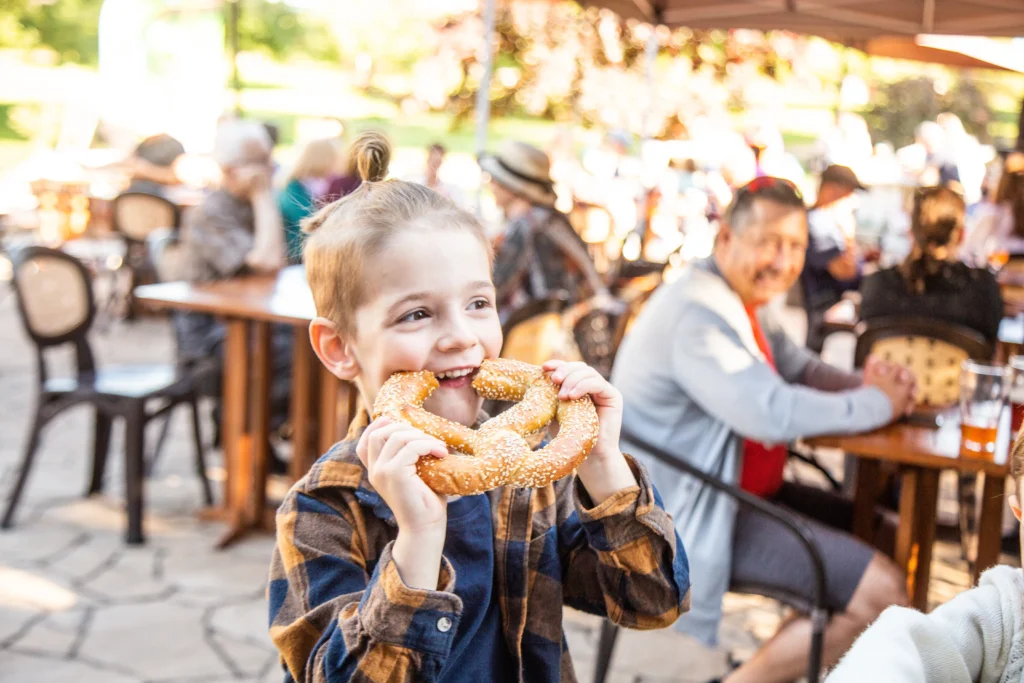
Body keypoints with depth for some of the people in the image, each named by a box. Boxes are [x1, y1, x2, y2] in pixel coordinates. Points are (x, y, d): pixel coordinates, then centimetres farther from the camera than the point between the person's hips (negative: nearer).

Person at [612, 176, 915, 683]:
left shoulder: (743, 300, 10)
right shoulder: (695, 316, -23)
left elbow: (799, 367, 17)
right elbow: (775, 414, -30)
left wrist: (865, 383, -5)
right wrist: (875, 404, -15)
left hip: (733, 491, 11)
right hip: (689, 516, -11)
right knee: (880, 591, -16)